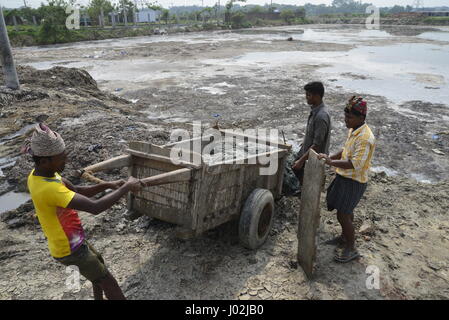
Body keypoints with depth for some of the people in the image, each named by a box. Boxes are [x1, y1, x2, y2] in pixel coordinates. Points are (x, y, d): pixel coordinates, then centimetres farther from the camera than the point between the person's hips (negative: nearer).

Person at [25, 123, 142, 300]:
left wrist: (108, 184, -13)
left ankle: (99, 298, 46)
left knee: (98, 261, 29)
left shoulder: (38, 175, -6)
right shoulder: (49, 189, -37)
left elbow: (78, 191, 1)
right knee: (108, 282, 7)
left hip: (69, 240, 9)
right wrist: (126, 187, -32)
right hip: (71, 249, -9)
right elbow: (95, 208, -43)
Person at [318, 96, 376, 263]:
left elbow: (355, 164, -33)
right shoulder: (353, 130, 4)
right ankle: (344, 237, 43)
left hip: (354, 181, -9)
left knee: (343, 214, 0)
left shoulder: (365, 138, -27)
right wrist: (330, 157, 5)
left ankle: (351, 249, 18)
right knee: (346, 211, 23)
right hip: (344, 177, 9)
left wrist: (331, 162, -34)